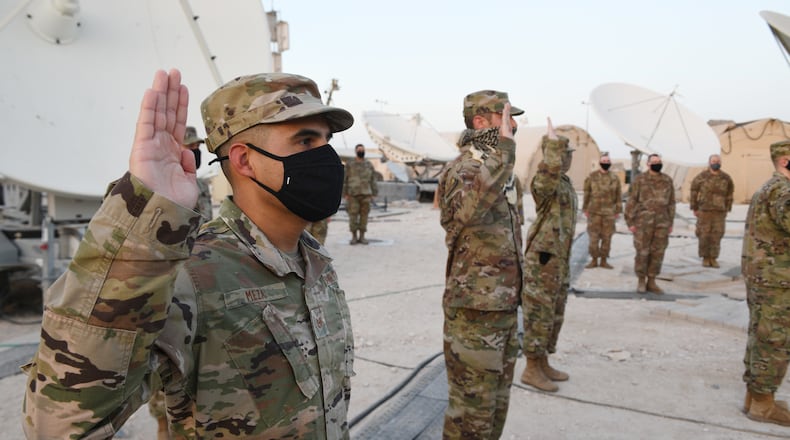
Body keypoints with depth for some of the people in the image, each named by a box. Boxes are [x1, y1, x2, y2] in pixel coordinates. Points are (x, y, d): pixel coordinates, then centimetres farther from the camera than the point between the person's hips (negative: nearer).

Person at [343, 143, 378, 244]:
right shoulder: (349, 164, 3)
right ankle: (354, 237, 7)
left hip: (366, 194, 2)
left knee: (364, 215, 3)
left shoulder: (369, 164, 9)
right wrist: (345, 194, -4)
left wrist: (373, 194, 4)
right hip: (353, 194, -2)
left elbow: (373, 180, 10)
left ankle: (362, 237, 10)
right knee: (353, 215, -2)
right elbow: (344, 179, 2)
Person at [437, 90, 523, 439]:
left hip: (503, 309, 9)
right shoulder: (463, 168, -17)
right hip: (474, 312, -9)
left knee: (495, 405, 20)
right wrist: (504, 146, -35)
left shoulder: (498, 169, 12)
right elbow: (468, 209, -43)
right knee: (471, 410, 4)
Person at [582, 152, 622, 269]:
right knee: (593, 237, -1)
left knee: (607, 238, 5)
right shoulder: (592, 177, 0)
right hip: (594, 212, -2)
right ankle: (594, 260, 10)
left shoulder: (615, 178, 5)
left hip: (609, 212, 2)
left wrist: (618, 211, 6)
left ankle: (604, 261, 15)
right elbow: (587, 194, 3)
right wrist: (585, 209, 2)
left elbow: (618, 195, 9)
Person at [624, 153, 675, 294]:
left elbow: (671, 203, 11)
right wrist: (630, 223, -8)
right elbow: (631, 202, -4)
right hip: (643, 222, -3)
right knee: (642, 252, -1)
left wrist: (670, 223, 9)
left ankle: (651, 283, 15)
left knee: (657, 253, 5)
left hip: (662, 223, 3)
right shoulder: (639, 180, -4)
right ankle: (641, 282, 12)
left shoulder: (667, 180, 6)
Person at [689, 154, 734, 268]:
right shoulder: (701, 177, -3)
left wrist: (727, 209, 10)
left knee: (716, 236, 1)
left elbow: (729, 194, 13)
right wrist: (694, 209, 0)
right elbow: (694, 192, 2)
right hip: (704, 212, -2)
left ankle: (713, 258, 11)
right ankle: (705, 258, 11)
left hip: (720, 213, 2)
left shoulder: (726, 178, 4)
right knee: (704, 235, 0)